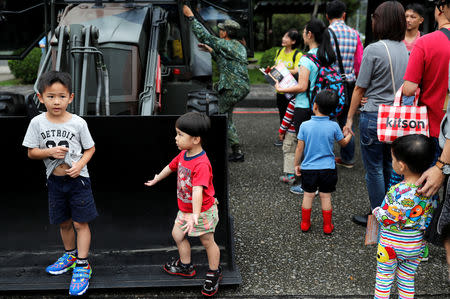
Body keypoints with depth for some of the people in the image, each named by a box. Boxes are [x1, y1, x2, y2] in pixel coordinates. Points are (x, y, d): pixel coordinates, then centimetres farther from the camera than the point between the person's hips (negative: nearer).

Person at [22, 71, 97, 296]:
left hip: (77, 179, -2)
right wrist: (50, 152, -18)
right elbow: (31, 152, 0)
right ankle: (70, 255, 39)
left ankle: (82, 265, 9)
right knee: (64, 223, 17)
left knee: (80, 223, 0)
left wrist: (80, 164, -18)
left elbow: (90, 148, 0)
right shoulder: (38, 122, -6)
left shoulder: (78, 123, -11)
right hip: (54, 180, 3)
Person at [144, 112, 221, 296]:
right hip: (185, 209, 8)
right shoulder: (183, 154, -4)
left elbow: (198, 191, -42)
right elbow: (171, 167, 17)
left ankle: (214, 273, 30)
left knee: (207, 241, 8)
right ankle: (186, 267, 40)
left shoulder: (201, 164, -32)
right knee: (177, 235, 19)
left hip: (203, 211, -8)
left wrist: (195, 215, -51)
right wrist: (156, 179, 33)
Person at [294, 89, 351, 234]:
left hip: (308, 168, 0)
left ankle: (305, 223, 24)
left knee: (308, 195, 13)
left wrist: (296, 164, 8)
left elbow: (299, 148, -6)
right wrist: (349, 134, 29)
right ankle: (327, 226, 20)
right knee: (326, 197, 10)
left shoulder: (305, 125, -10)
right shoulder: (334, 126, -9)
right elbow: (343, 143, 7)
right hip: (328, 168, 0)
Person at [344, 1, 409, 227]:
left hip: (374, 116, -6)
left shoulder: (373, 50, -13)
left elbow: (360, 89, -10)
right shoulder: (405, 50, 5)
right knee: (390, 167, 18)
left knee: (374, 169, 5)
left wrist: (350, 119, -2)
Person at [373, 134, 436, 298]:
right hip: (417, 245, 5)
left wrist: (376, 211, -1)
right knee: (407, 279, 22)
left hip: (391, 245, -5)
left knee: (384, 279, 14)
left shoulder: (397, 192, -28)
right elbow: (432, 211, 1)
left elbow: (384, 218, -21)